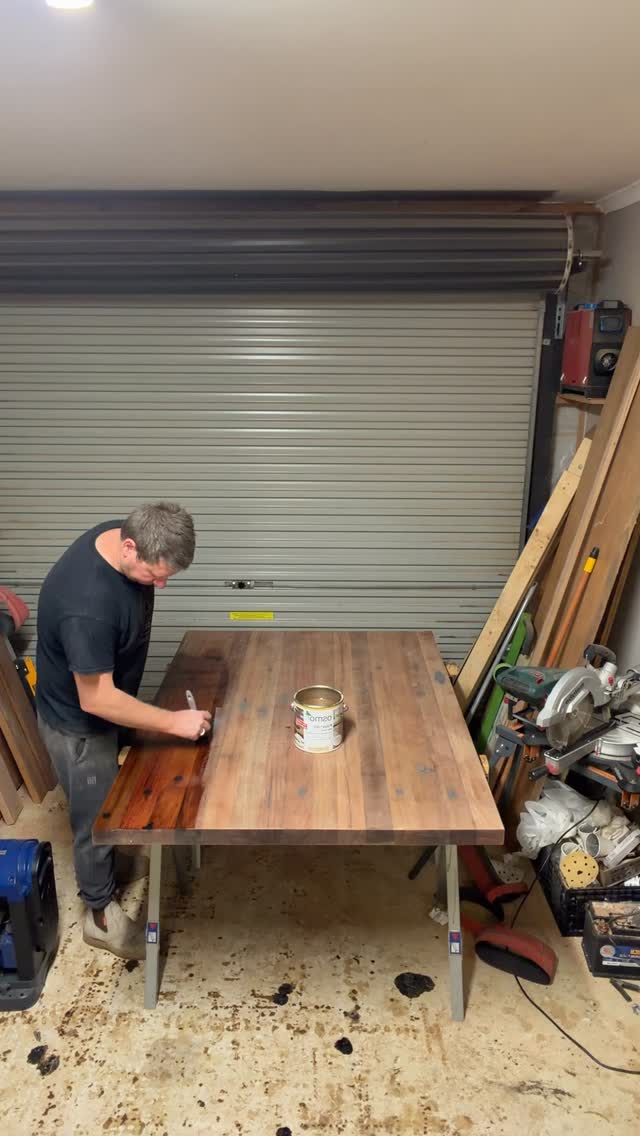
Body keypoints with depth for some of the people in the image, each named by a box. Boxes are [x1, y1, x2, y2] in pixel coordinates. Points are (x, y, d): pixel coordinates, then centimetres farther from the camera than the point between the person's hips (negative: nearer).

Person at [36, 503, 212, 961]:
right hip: (78, 723, -8)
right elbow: (96, 700, -33)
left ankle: (114, 867, 53)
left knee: (116, 801, 28)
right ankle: (101, 915, 34)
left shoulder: (124, 537, -15)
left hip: (108, 705, 8)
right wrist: (173, 721, -28)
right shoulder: (87, 604, -41)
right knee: (97, 817, 12)